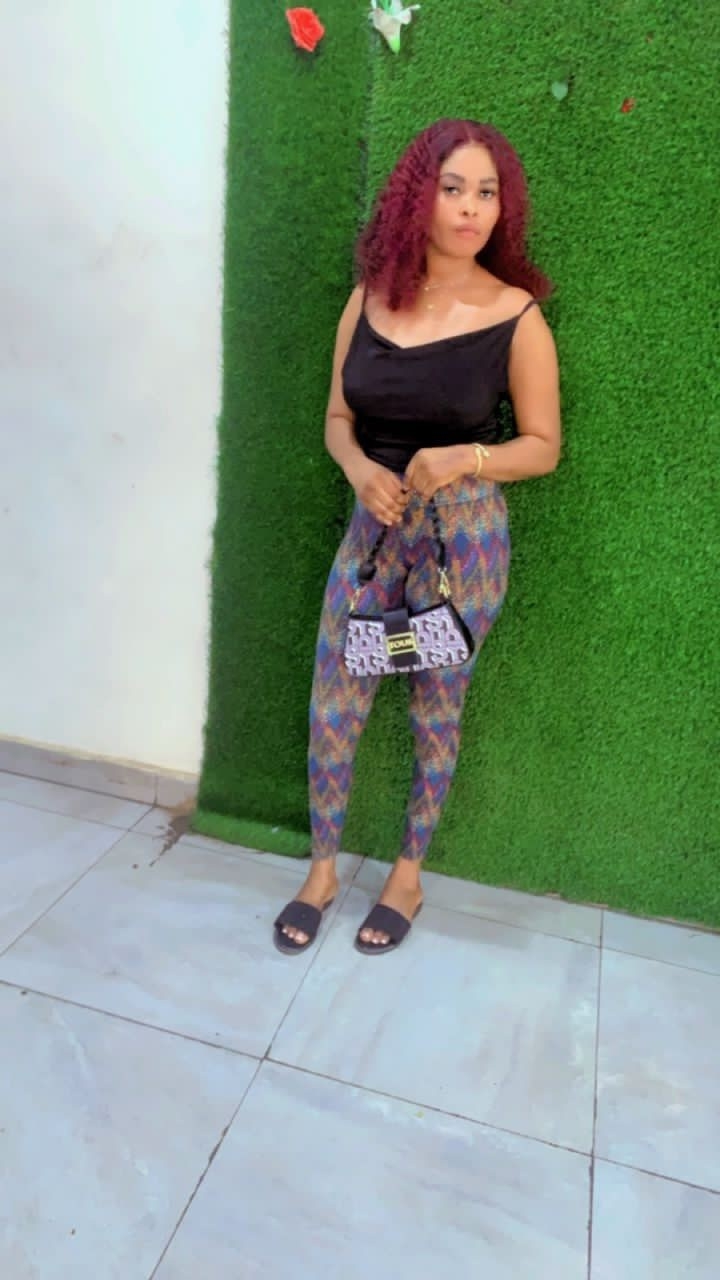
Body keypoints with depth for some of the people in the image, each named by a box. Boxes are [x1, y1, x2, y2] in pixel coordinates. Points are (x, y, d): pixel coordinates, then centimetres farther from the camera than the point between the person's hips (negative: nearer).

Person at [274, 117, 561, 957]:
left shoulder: (517, 316, -7)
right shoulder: (369, 300, 2)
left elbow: (543, 446, -2)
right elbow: (338, 418, 8)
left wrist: (463, 459, -21)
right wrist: (359, 469, -14)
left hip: (464, 533, -3)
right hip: (374, 524, 3)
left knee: (436, 714, 11)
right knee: (332, 708, 5)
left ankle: (408, 876, 33)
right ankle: (322, 869, 29)